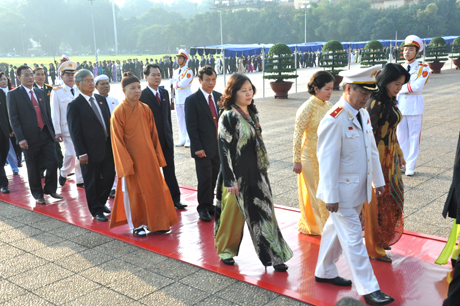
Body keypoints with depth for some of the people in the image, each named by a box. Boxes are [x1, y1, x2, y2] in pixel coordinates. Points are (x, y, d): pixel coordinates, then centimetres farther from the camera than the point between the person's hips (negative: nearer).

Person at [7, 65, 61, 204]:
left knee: (53, 163, -1)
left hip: (46, 135, 4)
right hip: (30, 138, -4)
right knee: (33, 168, 6)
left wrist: (52, 131, 12)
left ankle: (50, 189, 20)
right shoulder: (13, 94, -3)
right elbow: (13, 118, -8)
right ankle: (38, 194, 22)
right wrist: (20, 138, -15)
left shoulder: (40, 92, 13)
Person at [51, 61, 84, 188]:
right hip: (67, 129, -3)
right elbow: (55, 114, -4)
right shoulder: (57, 92, -2)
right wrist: (57, 132, -9)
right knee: (70, 154, -8)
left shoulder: (80, 90, 9)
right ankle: (63, 174, 20)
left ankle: (80, 180, 17)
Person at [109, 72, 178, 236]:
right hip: (131, 159, -4)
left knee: (155, 189, 8)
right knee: (134, 192, 7)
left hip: (149, 157, 5)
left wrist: (157, 155, 5)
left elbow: (153, 135, 8)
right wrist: (126, 163, -13)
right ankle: (137, 225, 23)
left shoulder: (145, 109, 3)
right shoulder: (118, 113, -10)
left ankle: (157, 222, 23)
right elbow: (118, 141, -10)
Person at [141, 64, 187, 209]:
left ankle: (175, 199, 16)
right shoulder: (142, 95, -11)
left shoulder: (164, 93, 10)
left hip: (166, 138, 6)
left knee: (170, 170, 9)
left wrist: (170, 134, 12)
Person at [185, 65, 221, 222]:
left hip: (218, 146, 5)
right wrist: (197, 148, -15)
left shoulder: (219, 97, 9)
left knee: (214, 178, 12)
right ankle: (203, 208, 13)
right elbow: (191, 127, -11)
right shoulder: (192, 100, -8)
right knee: (205, 179, -1)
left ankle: (210, 204, 26)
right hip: (203, 148, -5)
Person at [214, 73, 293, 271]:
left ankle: (273, 255, 14)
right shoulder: (228, 117, -14)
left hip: (256, 172, 6)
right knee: (232, 213, 8)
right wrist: (230, 180, -18)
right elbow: (223, 149, -16)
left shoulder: (252, 114, 7)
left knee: (263, 211, 7)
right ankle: (226, 251, 30)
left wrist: (263, 168, 16)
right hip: (237, 174, -6)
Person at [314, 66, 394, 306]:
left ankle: (324, 272, 36)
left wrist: (378, 180, 17)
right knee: (353, 239, 0)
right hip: (342, 191, -8)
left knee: (336, 231, 20)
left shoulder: (363, 114, 7)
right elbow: (328, 160, -20)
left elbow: (372, 149, 15)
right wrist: (331, 196, -19)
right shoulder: (334, 120, -21)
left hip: (358, 189, 8)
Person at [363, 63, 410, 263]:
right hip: (378, 157, -9)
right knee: (378, 202, 2)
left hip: (390, 156, 9)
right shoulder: (375, 103, -20)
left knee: (392, 197, 18)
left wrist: (399, 154, 21)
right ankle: (374, 249, 18)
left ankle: (382, 239, 35)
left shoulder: (390, 101, 8)